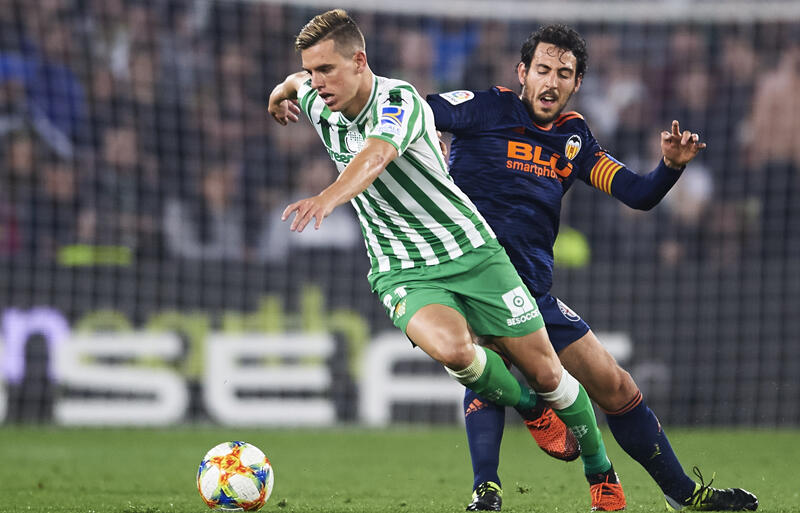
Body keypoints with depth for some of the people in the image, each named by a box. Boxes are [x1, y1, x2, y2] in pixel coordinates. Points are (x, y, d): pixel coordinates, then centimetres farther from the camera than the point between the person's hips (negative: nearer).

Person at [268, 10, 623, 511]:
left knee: (546, 373, 2)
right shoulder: (319, 105, -2)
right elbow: (293, 84, 24)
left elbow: (375, 157, -42)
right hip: (404, 275, 3)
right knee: (450, 346, -30)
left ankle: (601, 470, 27)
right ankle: (528, 407, 1)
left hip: (473, 253, -3)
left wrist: (327, 198, -59)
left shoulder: (398, 99, -20)